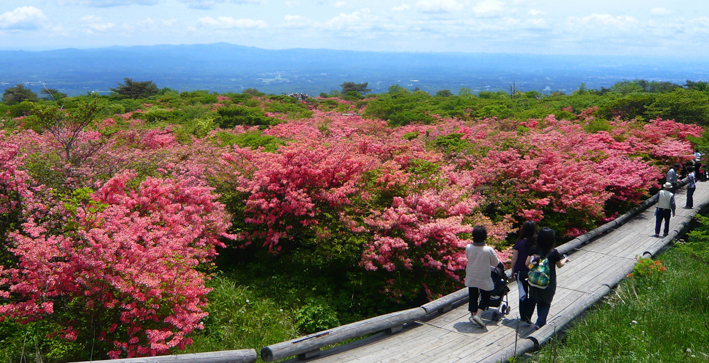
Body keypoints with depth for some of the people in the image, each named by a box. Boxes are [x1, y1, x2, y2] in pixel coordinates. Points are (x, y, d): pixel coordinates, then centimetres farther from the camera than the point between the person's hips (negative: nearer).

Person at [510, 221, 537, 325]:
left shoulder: (519, 243, -8)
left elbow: (514, 259, -5)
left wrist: (513, 271, 8)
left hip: (520, 272, 1)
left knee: (523, 294, 16)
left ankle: (523, 316, 23)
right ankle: (528, 316, -3)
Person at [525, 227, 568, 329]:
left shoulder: (534, 250, -13)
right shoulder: (554, 253, -19)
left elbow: (527, 263, -8)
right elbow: (560, 265, -2)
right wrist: (565, 260, 19)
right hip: (549, 283, -3)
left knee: (539, 302, 22)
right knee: (546, 303, 13)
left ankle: (541, 321, 36)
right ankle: (539, 323, 3)